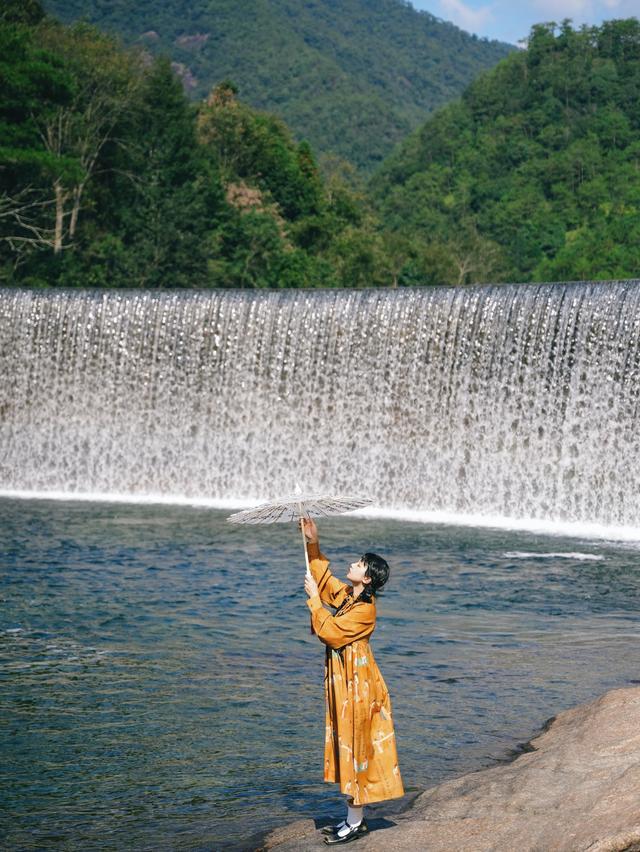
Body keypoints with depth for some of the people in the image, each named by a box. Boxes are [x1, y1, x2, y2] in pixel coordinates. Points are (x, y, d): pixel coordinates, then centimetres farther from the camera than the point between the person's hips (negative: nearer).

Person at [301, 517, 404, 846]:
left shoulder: (364, 609, -20)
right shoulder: (347, 594, 6)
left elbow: (328, 632, -21)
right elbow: (324, 577, 23)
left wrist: (314, 598, -13)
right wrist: (314, 546, 11)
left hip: (355, 685, -10)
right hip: (342, 682, 10)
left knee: (355, 747, -2)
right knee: (346, 747, 14)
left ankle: (355, 823, 7)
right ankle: (354, 818, 23)